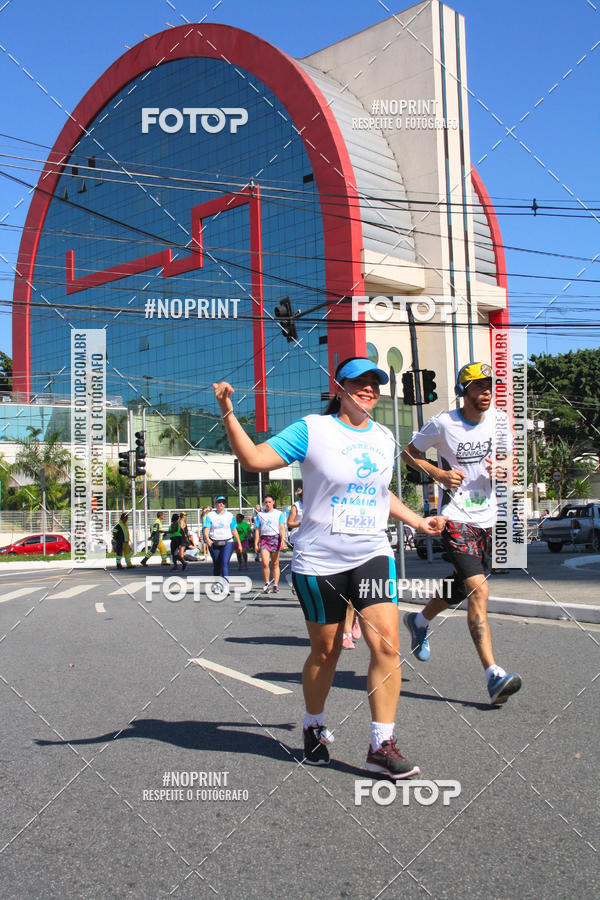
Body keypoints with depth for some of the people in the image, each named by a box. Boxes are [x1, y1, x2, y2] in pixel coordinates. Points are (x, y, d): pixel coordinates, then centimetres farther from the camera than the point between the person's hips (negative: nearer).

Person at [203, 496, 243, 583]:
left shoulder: (229, 515, 9)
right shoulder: (210, 515, 4)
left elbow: (234, 530, 12)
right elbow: (206, 528, -7)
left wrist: (239, 544, 13)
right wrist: (207, 538, -27)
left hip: (227, 543, -1)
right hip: (214, 543, 1)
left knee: (225, 562, -18)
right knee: (216, 564, 7)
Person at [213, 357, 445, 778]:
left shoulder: (384, 438, 12)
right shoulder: (312, 430, -5)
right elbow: (254, 459, -11)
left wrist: (419, 521, 25)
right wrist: (228, 413, -21)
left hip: (373, 555, 4)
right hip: (319, 560, -4)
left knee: (387, 644, -10)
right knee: (326, 650, 8)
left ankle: (382, 745, 3)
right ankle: (315, 728, 34)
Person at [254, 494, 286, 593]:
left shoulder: (279, 513, 10)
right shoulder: (260, 514, 14)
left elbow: (282, 528, 2)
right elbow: (257, 530, 13)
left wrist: (283, 539, -13)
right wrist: (256, 543, 6)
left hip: (276, 538, -1)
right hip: (264, 539, 1)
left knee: (275, 564, 1)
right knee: (265, 563, -13)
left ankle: (275, 585, 8)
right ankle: (267, 583, 3)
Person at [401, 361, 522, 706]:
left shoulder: (498, 419, 4)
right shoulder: (442, 424, -9)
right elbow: (409, 453, 3)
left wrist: (500, 467, -4)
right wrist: (438, 473, -13)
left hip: (487, 517, 6)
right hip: (456, 518, -6)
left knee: (461, 590, 16)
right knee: (479, 591, -19)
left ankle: (420, 620, 47)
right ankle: (494, 675, -21)